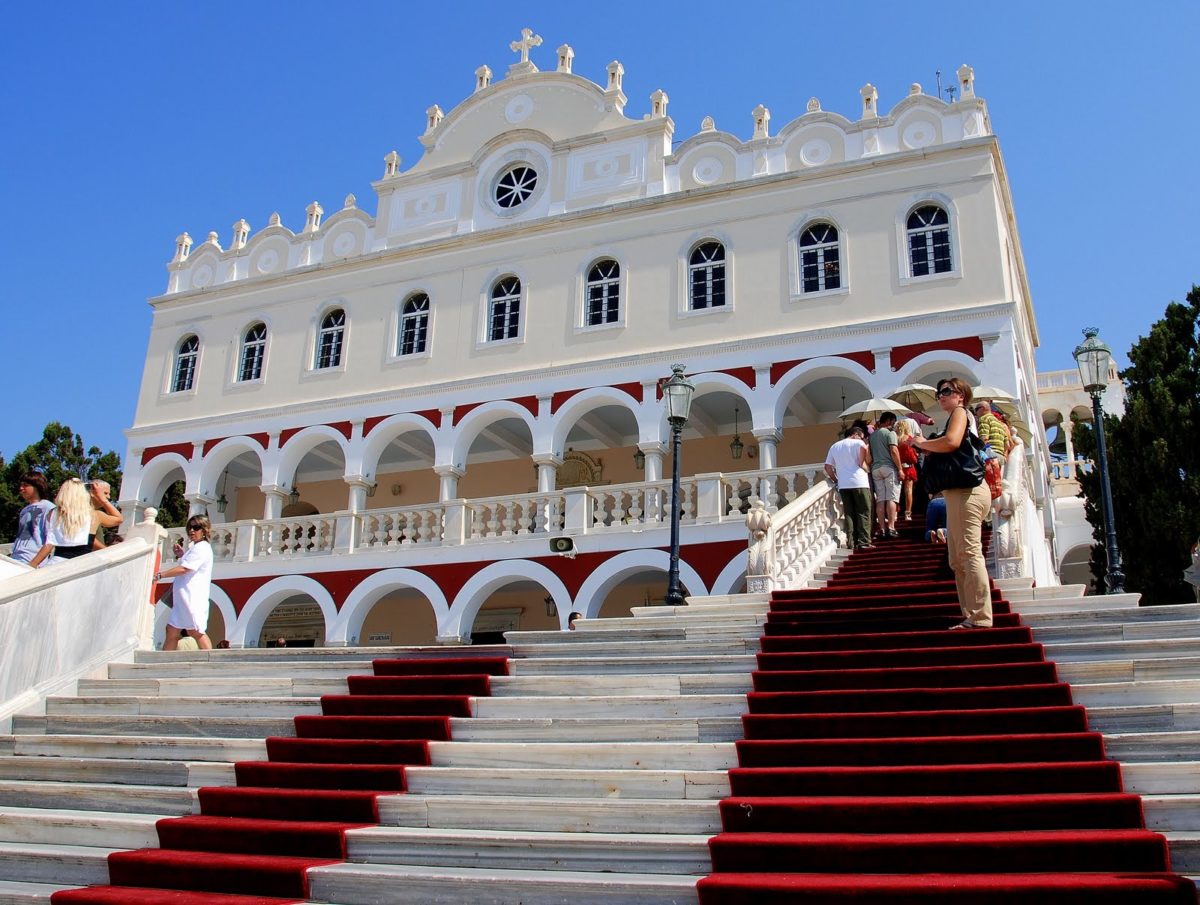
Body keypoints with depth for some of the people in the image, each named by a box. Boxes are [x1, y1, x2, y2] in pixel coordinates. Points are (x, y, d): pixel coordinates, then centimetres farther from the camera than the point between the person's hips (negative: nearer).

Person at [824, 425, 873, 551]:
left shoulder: (834, 447, 19)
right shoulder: (858, 443, 3)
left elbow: (828, 467, 14)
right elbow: (868, 460, -16)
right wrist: (863, 465, 2)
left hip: (843, 485, 4)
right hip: (859, 483, -4)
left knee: (849, 514, 6)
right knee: (864, 512, -1)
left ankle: (852, 542, 2)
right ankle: (864, 542, -8)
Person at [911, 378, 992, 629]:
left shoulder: (960, 411, -2)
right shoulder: (961, 417, 26)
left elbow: (951, 442, -21)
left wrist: (920, 443, -7)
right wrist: (927, 449, 6)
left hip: (966, 492, -11)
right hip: (959, 492, 11)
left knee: (969, 554, -13)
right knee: (958, 560, 12)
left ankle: (980, 617, -13)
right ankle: (970, 617, 14)